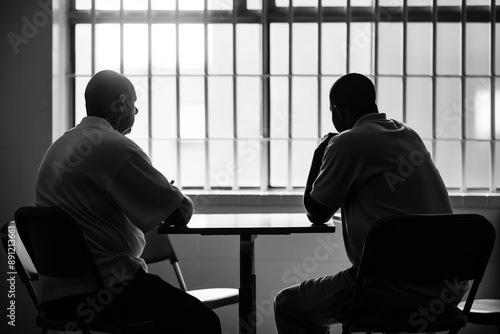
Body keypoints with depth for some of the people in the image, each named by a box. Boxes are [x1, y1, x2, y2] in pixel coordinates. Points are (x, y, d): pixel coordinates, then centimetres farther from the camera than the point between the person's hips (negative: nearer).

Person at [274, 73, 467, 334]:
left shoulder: (347, 143, -8)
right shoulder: (408, 135, 16)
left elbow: (316, 214, 4)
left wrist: (319, 154, 16)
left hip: (402, 289, -8)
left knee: (287, 305, 7)